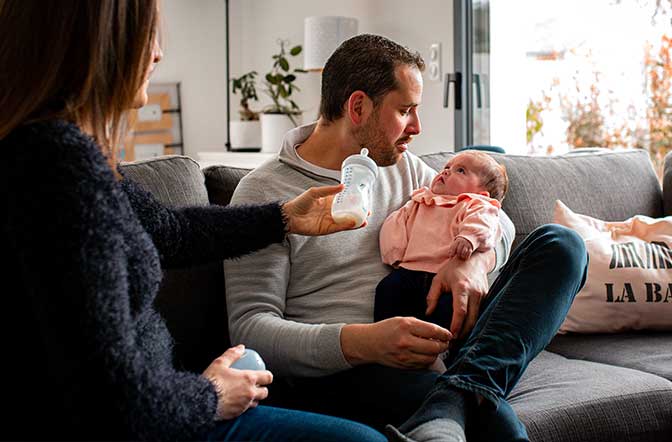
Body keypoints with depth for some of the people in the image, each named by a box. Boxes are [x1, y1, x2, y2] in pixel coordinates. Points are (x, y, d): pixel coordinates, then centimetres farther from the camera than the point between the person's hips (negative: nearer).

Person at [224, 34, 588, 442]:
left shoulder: (402, 167, 18)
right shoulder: (265, 193, -3)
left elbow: (494, 220, 21)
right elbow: (250, 328, -10)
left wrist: (474, 261, -6)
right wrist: (362, 343, -28)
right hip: (338, 371, -9)